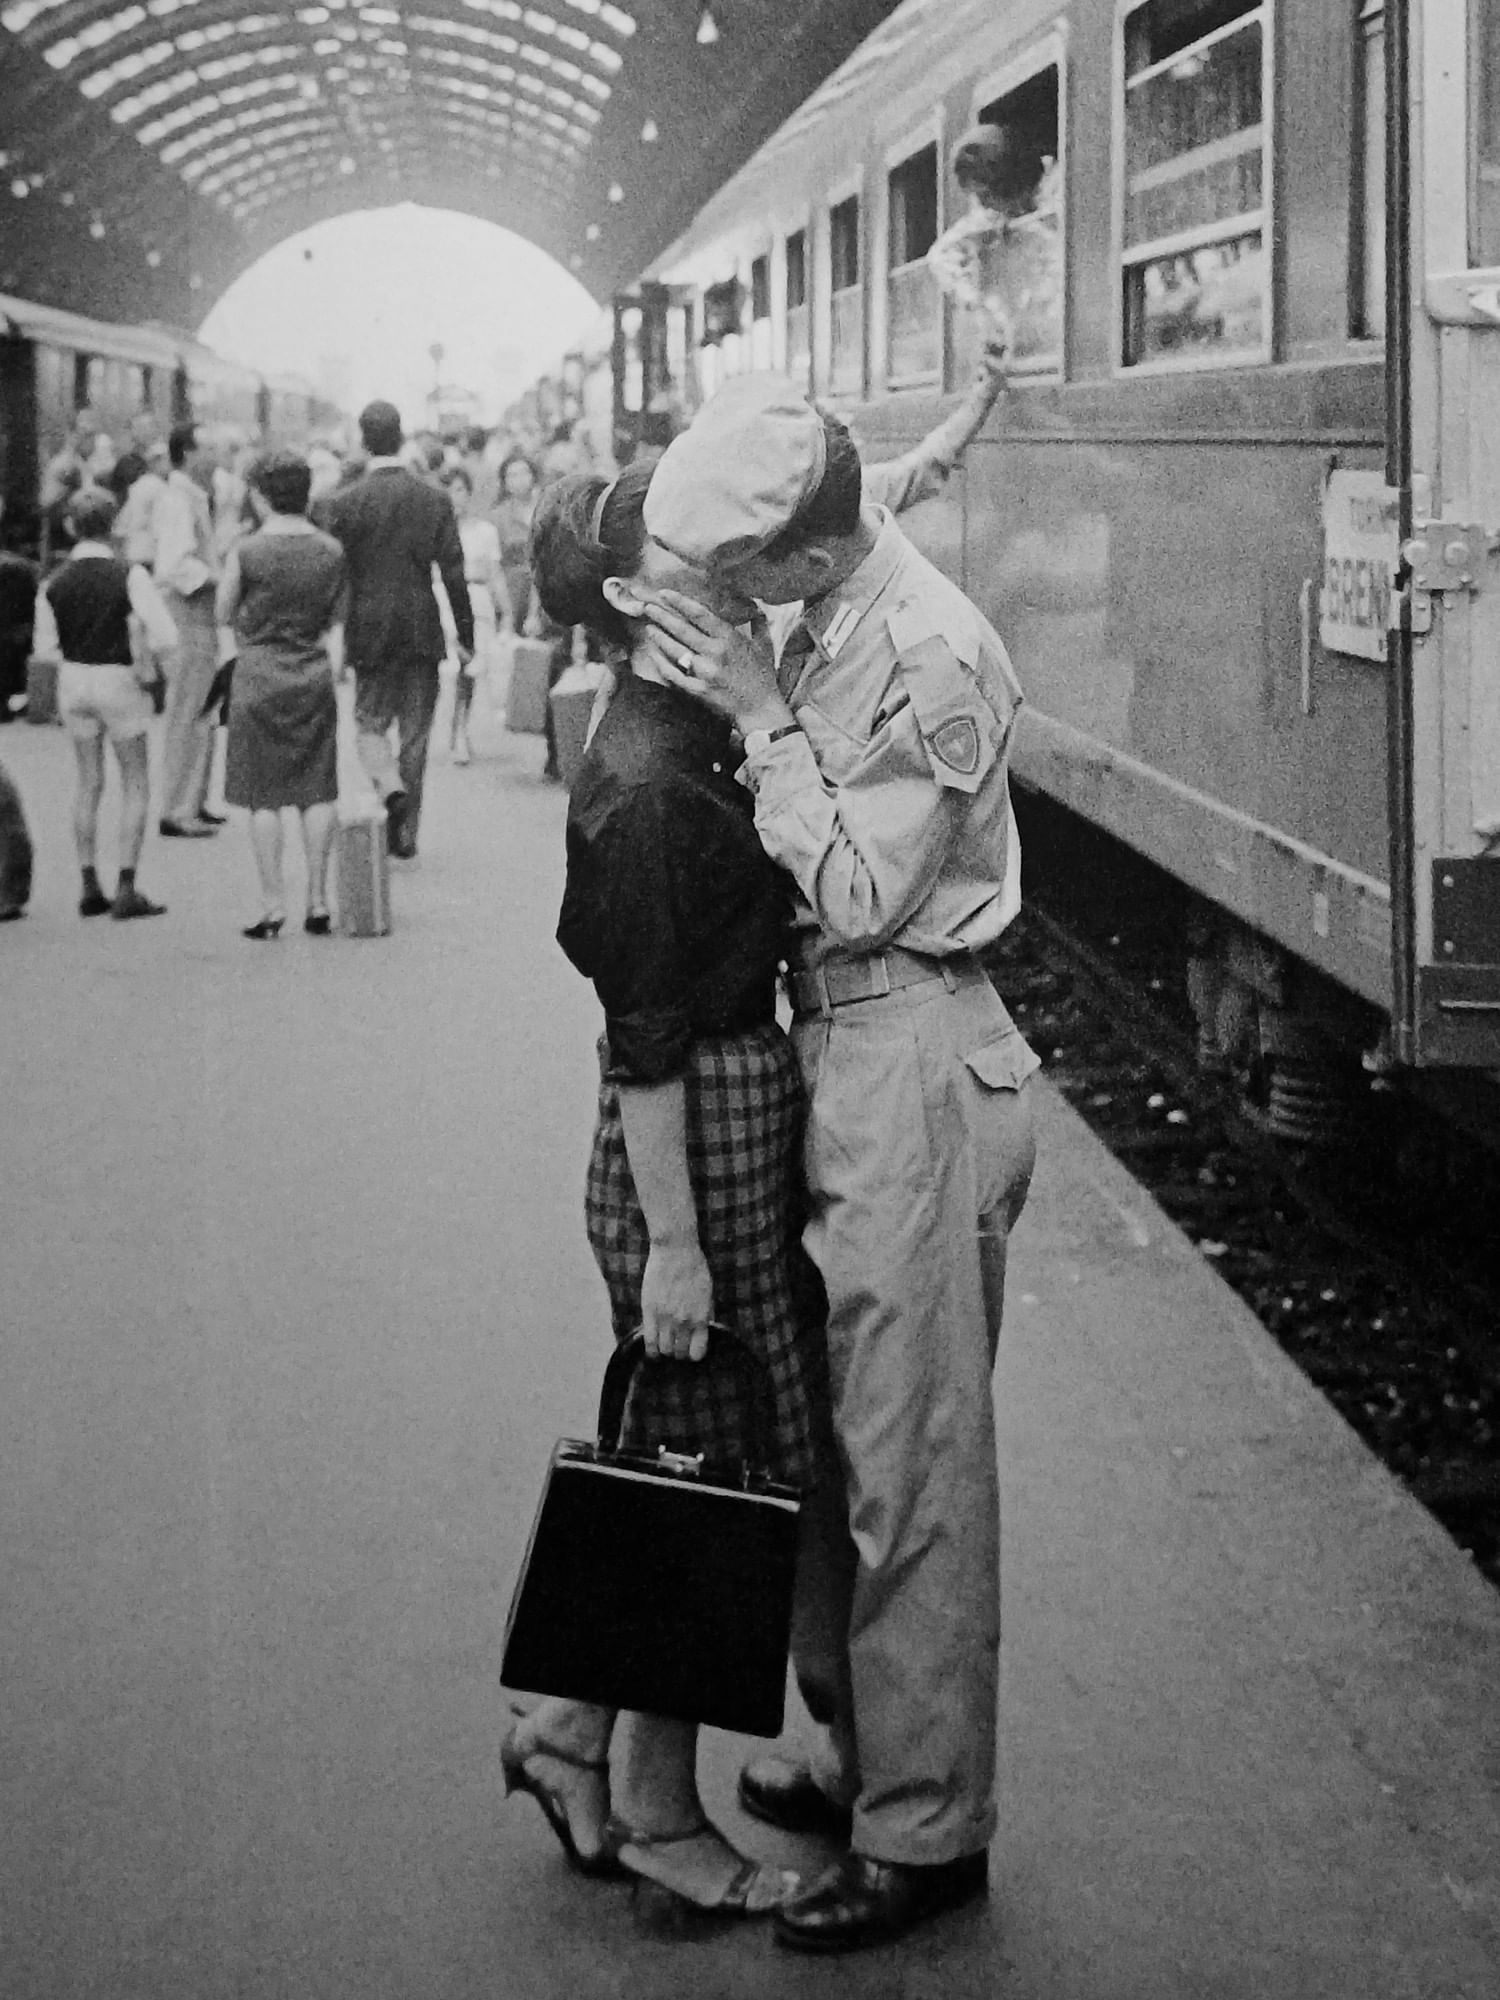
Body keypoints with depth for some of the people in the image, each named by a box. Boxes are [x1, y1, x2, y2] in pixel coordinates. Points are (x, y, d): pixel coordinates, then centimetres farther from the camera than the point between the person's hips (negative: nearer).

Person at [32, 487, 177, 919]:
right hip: (120, 680, -4)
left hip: (73, 680, 4)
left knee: (88, 783, 15)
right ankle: (126, 890, 1)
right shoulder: (129, 576, -14)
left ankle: (90, 887, 14)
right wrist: (157, 662, 0)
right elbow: (165, 636, -20)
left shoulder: (54, 584, -3)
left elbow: (45, 648, 1)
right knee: (136, 785, 7)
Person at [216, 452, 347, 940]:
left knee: (262, 796, 3)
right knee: (318, 791, 9)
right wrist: (330, 678, 10)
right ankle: (318, 903, 9)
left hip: (259, 675, -3)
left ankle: (274, 906, 2)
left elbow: (223, 615, 2)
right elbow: (337, 628, 5)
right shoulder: (331, 551, 2)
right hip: (314, 678, 3)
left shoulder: (247, 552, -10)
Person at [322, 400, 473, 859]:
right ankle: (405, 830, 14)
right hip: (422, 632, 2)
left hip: (368, 632, -2)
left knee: (369, 723, 12)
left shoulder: (342, 503, -7)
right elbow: (454, 575, -1)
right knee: (415, 734, 10)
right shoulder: (435, 501, -2)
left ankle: (390, 787, -16)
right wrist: (465, 638, 6)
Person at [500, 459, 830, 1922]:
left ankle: (574, 1732, 28)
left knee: (701, 1471, 16)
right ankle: (658, 1812, 17)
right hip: (706, 1154, -9)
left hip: (742, 1134, 9)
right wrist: (672, 1243, -19)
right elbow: (645, 1044, -20)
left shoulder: (686, 743, 8)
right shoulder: (646, 794, -20)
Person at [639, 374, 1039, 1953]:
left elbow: (863, 891, -18)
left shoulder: (934, 654, -19)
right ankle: (861, 1751, 32)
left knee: (909, 1463, -2)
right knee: (821, 1428, 17)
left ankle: (927, 1832, 8)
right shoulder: (818, 626, 8)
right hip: (835, 1045, 9)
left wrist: (762, 718, -17)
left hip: (915, 1065, -9)